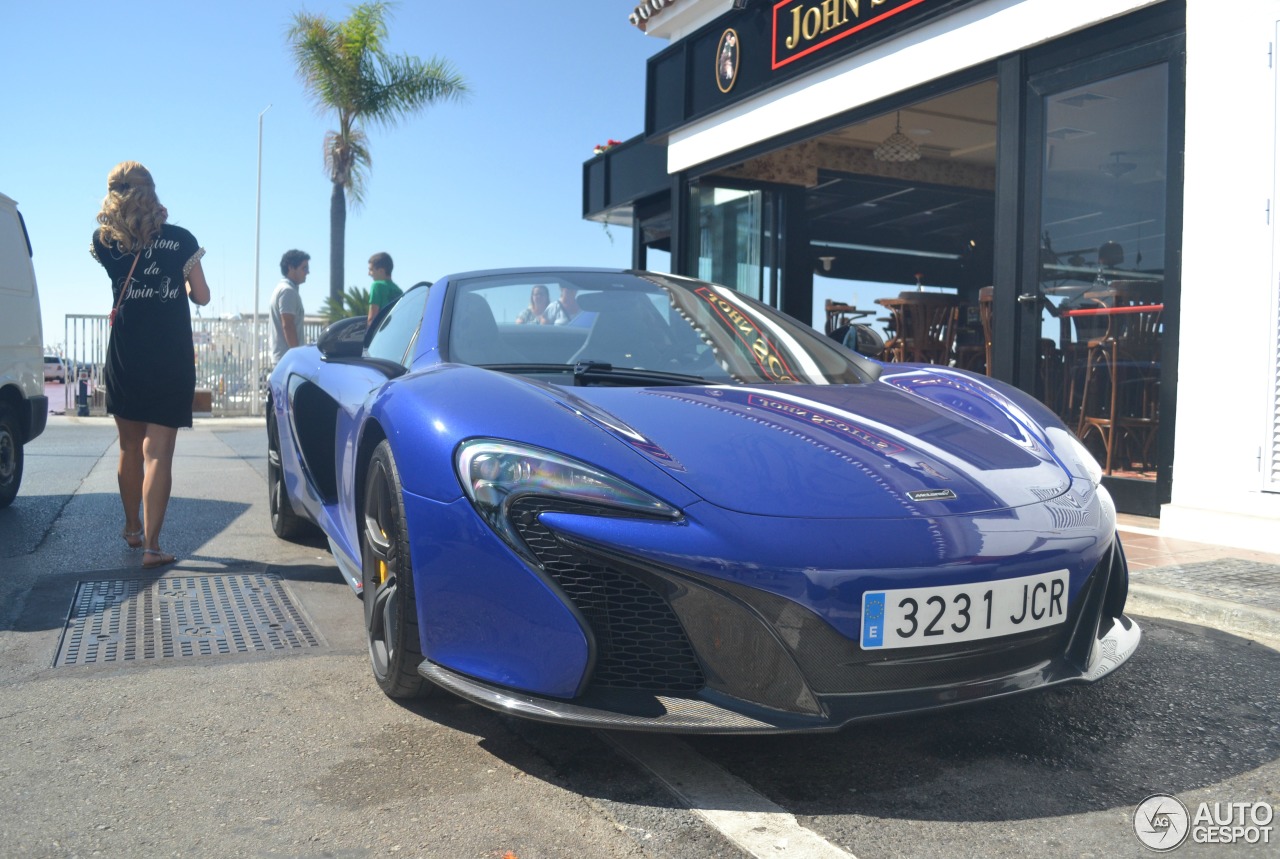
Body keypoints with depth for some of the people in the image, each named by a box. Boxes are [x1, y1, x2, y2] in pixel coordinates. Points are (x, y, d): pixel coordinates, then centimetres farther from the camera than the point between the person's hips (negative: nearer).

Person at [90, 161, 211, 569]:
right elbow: (202, 296, 6)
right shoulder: (181, 239, 1)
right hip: (172, 361, -2)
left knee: (130, 447, 17)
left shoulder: (106, 241, 4)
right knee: (158, 452, -3)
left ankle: (132, 528, 34)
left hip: (125, 361, 2)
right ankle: (151, 544, -8)